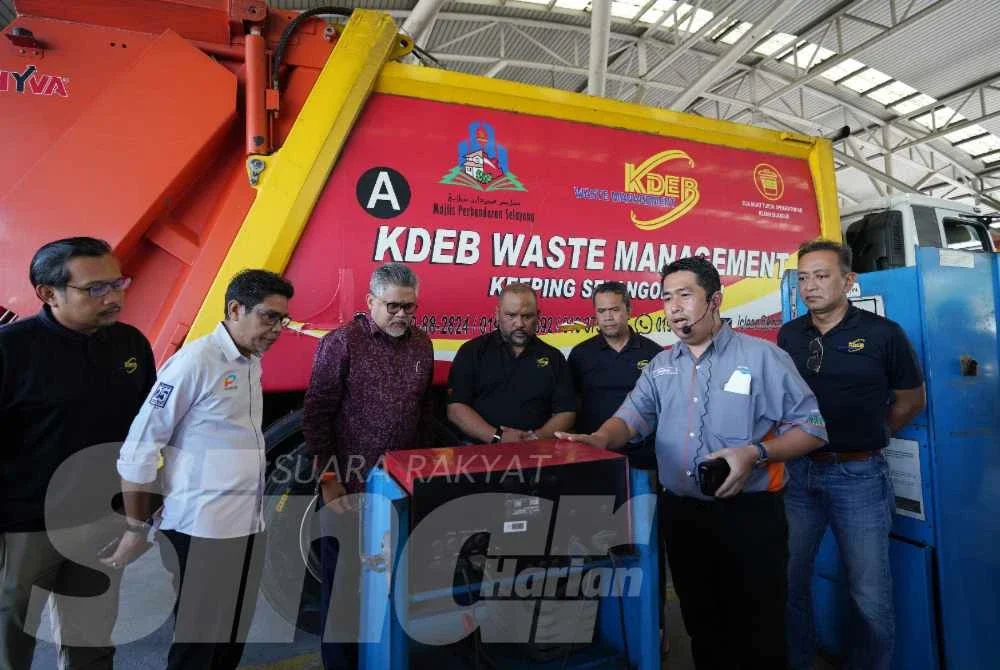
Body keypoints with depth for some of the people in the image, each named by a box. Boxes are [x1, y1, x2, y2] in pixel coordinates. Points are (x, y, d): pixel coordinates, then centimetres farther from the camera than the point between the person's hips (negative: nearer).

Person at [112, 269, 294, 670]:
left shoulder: (253, 362, 7)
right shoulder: (195, 361, -15)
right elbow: (138, 448, -12)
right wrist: (137, 529, -5)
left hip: (248, 525, 7)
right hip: (202, 529, -7)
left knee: (233, 638, 18)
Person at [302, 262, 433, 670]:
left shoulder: (422, 345, 6)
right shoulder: (342, 343, -10)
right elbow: (316, 414, -10)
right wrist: (328, 477, -12)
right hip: (349, 485, -5)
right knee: (343, 579, 10)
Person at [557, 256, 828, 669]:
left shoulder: (762, 357, -6)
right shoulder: (660, 366, 9)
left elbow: (811, 426, -5)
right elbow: (632, 416, -1)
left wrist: (757, 454, -21)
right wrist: (600, 440, -22)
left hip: (748, 514, -4)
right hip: (680, 514, 5)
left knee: (757, 630, 9)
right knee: (701, 623, 20)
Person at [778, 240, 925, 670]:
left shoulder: (882, 334, -6)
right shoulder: (789, 336, 3)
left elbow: (911, 400, 5)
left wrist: (866, 438, 6)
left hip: (858, 476, -3)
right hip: (797, 472, 3)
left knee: (870, 594, 8)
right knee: (788, 580, 14)